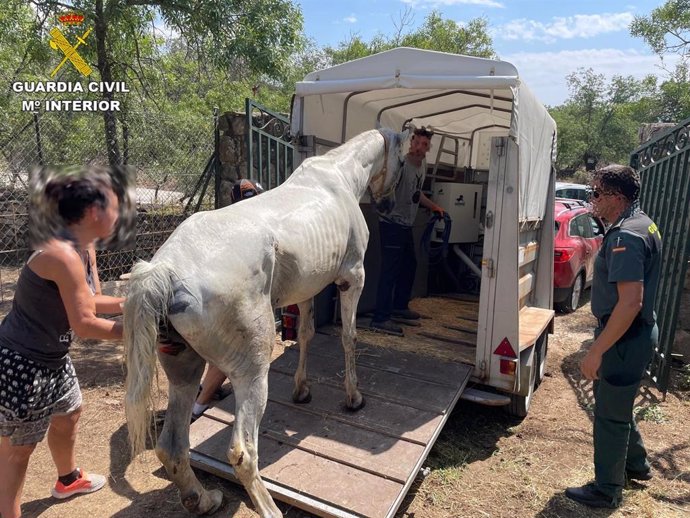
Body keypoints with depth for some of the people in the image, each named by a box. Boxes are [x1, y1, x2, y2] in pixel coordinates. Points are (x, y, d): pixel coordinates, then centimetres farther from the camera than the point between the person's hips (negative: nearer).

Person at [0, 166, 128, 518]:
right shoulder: (63, 254, -30)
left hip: (52, 357, 11)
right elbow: (84, 323, -26)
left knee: (69, 413, 28)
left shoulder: (84, 248, 0)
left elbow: (92, 300, 8)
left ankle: (68, 480, 54)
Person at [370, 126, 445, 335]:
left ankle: (399, 306, 35)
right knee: (390, 269, -11)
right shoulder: (400, 165, -17)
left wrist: (433, 206, 34)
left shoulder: (422, 164, 11)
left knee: (409, 264, 19)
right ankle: (380, 318, -7)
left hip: (406, 224, 10)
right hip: (392, 223, -9)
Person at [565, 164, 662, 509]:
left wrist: (596, 351, -29)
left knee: (610, 415, 5)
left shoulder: (625, 236, -25)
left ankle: (606, 491, 22)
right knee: (617, 406, 26)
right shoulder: (642, 223, 8)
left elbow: (631, 301, -31)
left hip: (625, 339, -10)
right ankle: (636, 464, 45)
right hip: (637, 334, 10)